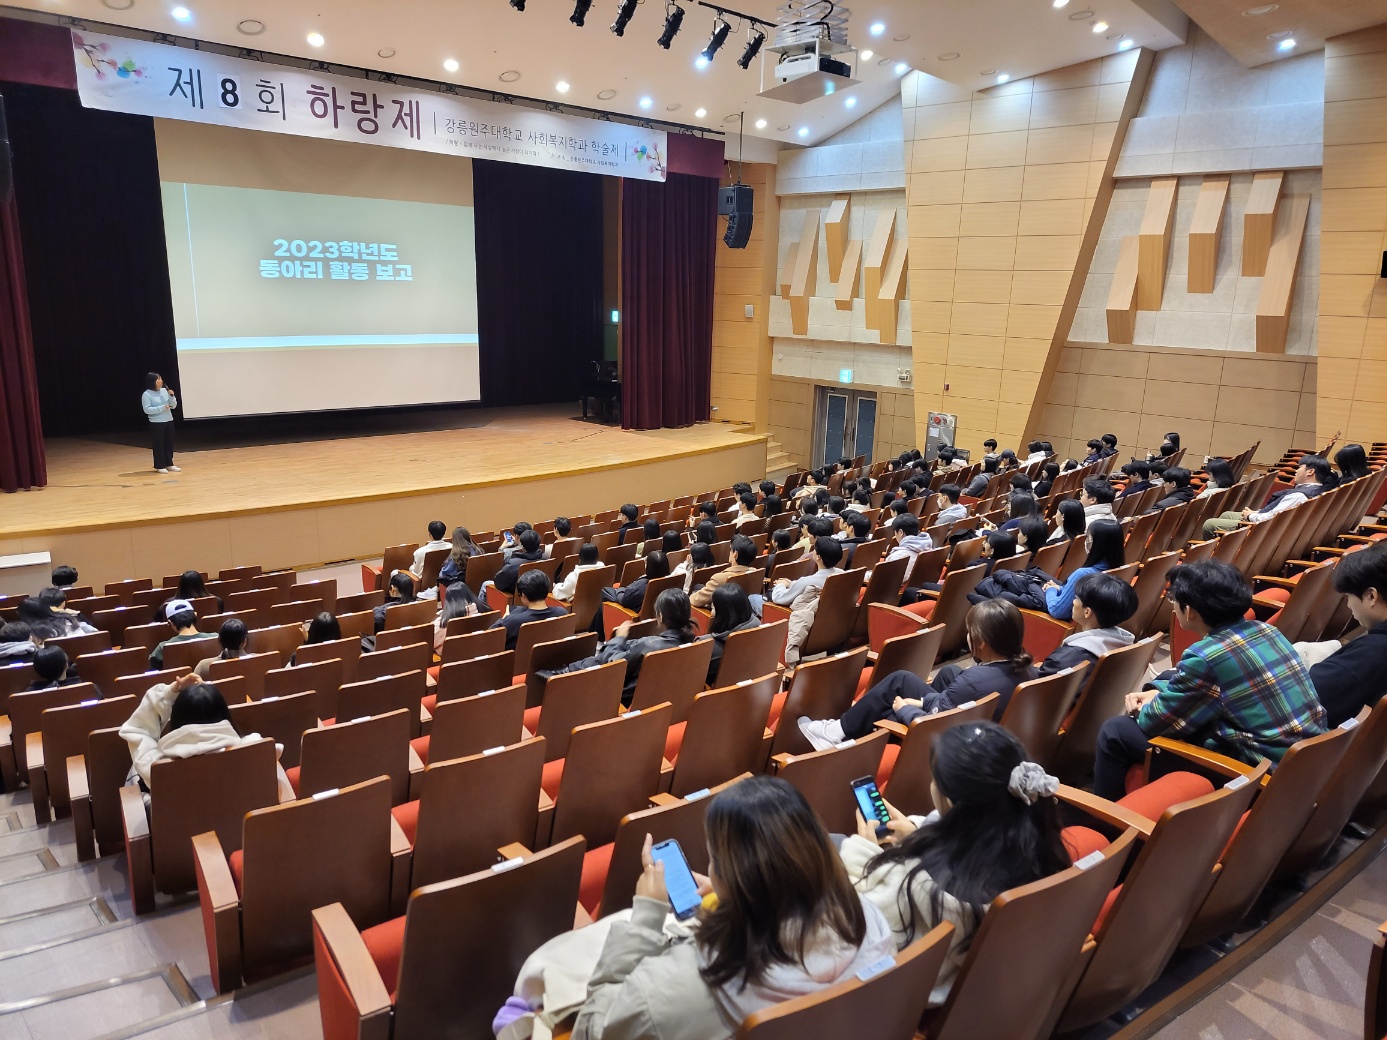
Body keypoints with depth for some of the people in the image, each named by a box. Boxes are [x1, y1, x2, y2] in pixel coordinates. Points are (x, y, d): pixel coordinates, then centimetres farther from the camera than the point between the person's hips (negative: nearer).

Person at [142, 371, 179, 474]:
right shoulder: (146, 394, -9)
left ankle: (169, 464, 20)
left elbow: (173, 406, 8)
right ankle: (160, 466, 7)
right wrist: (162, 408, -21)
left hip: (169, 422, 5)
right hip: (156, 424, -5)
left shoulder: (164, 391, 4)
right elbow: (147, 409, -16)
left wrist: (171, 396, -9)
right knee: (159, 445, -1)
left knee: (169, 443, 10)